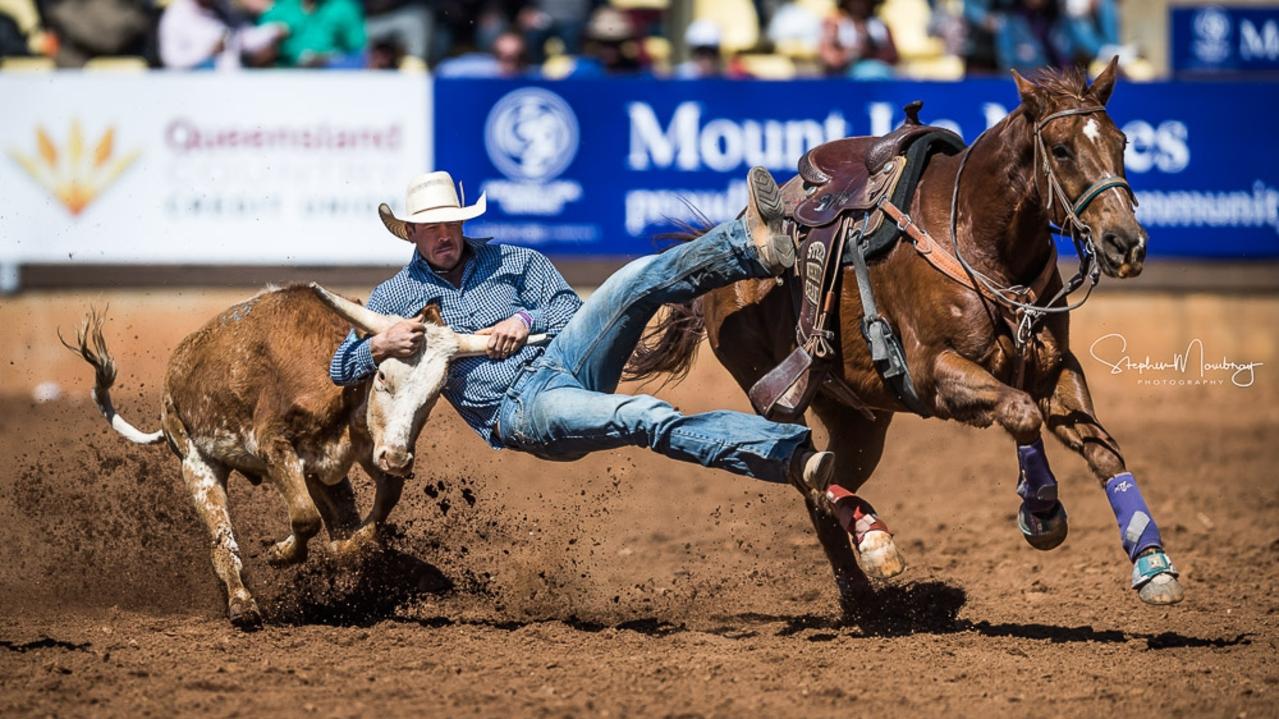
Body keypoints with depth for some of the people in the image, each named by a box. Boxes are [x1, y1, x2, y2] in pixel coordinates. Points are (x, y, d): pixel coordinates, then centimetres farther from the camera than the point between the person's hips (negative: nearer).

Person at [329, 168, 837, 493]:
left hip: (564, 360, 5)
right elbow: (341, 369, 11)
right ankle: (789, 456, -46)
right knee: (645, 418, -32)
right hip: (520, 410, -5)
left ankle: (759, 246, -42)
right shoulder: (394, 297, 14)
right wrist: (381, 346, -10)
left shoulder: (512, 262, 19)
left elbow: (570, 310, 12)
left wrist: (525, 320, -9)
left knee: (638, 280, -21)